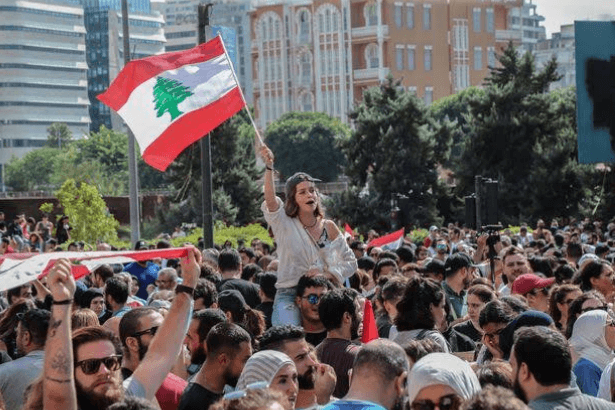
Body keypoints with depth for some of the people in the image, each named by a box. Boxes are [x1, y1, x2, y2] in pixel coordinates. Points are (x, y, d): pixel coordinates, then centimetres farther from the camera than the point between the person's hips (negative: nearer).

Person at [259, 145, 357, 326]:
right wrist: (269, 167, -32)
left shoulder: (328, 227, 9)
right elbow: (270, 199, -19)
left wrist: (328, 273, -6)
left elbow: (350, 263, 13)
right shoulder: (285, 224, 1)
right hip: (289, 295, -3)